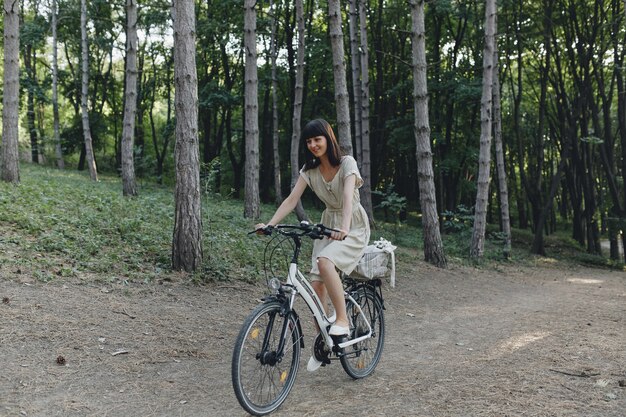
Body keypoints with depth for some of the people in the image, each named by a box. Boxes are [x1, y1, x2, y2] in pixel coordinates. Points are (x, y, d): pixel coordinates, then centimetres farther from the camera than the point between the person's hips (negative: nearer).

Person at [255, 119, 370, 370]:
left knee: (325, 262, -33)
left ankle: (342, 320, -19)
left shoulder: (346, 163, -15)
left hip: (354, 228, -5)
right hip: (328, 225, 5)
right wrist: (270, 224, -24)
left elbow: (348, 196, -32)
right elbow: (292, 199, -9)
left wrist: (344, 228, -48)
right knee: (316, 285, -7)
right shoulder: (310, 169, 0)